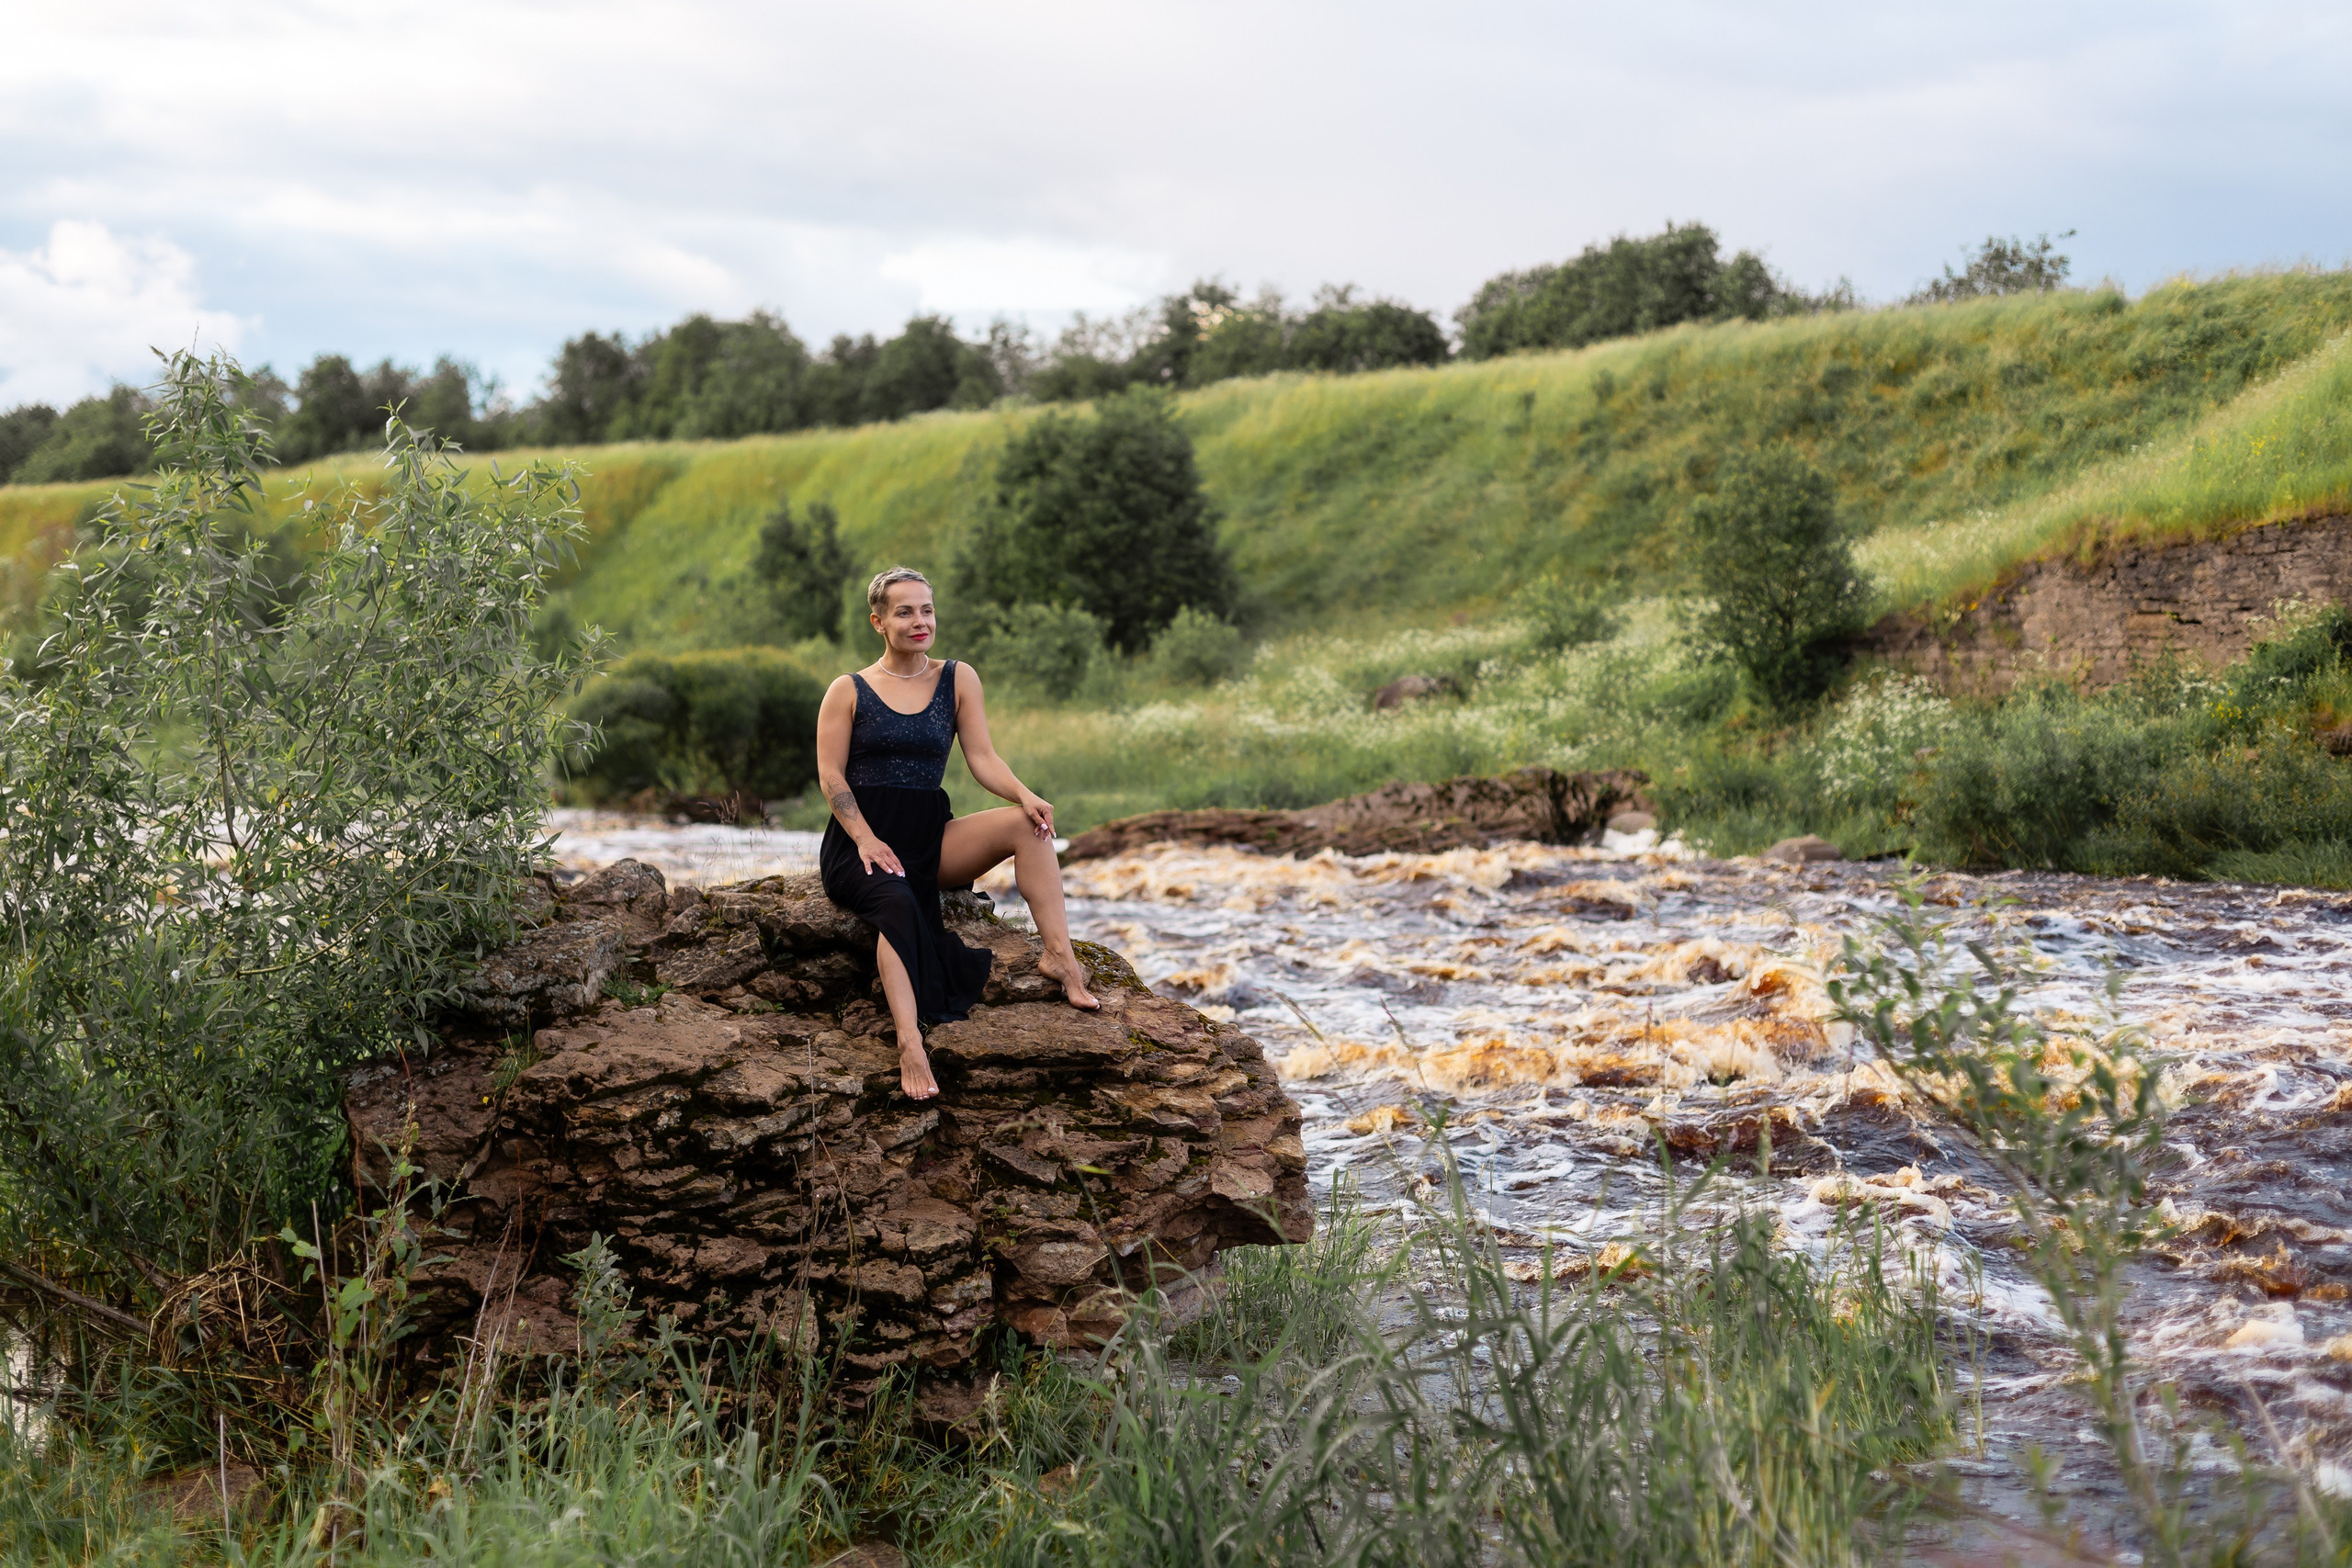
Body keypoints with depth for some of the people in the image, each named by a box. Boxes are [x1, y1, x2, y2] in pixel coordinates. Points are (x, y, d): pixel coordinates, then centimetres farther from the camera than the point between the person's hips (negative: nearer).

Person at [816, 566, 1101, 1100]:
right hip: (859, 841, -4)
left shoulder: (958, 680, 12)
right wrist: (866, 840, -16)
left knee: (1024, 824, -22)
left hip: (931, 836, 4)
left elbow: (982, 758, 4)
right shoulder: (848, 691, 5)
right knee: (896, 901, -38)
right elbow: (831, 775, -1)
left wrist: (1024, 796, -17)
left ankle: (1059, 955, -27)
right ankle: (910, 1043, -52)